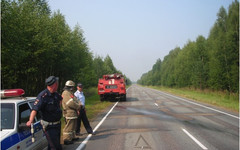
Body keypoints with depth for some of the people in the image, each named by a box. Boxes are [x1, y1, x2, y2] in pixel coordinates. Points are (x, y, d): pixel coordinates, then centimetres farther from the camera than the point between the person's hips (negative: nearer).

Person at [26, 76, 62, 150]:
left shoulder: (55, 94, 2)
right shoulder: (43, 96, -23)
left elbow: (60, 99, 28)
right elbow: (35, 109, -34)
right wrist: (30, 121, -47)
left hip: (57, 124, 8)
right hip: (49, 126, -8)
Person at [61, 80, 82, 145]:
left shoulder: (70, 93, 18)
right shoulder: (66, 93, -16)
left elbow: (75, 100, 21)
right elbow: (70, 103, -25)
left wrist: (79, 104, 1)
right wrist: (78, 106, -14)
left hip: (73, 113, 11)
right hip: (70, 113, -11)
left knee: (73, 126, 20)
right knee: (69, 126, -6)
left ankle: (72, 137, 31)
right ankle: (66, 139, 0)